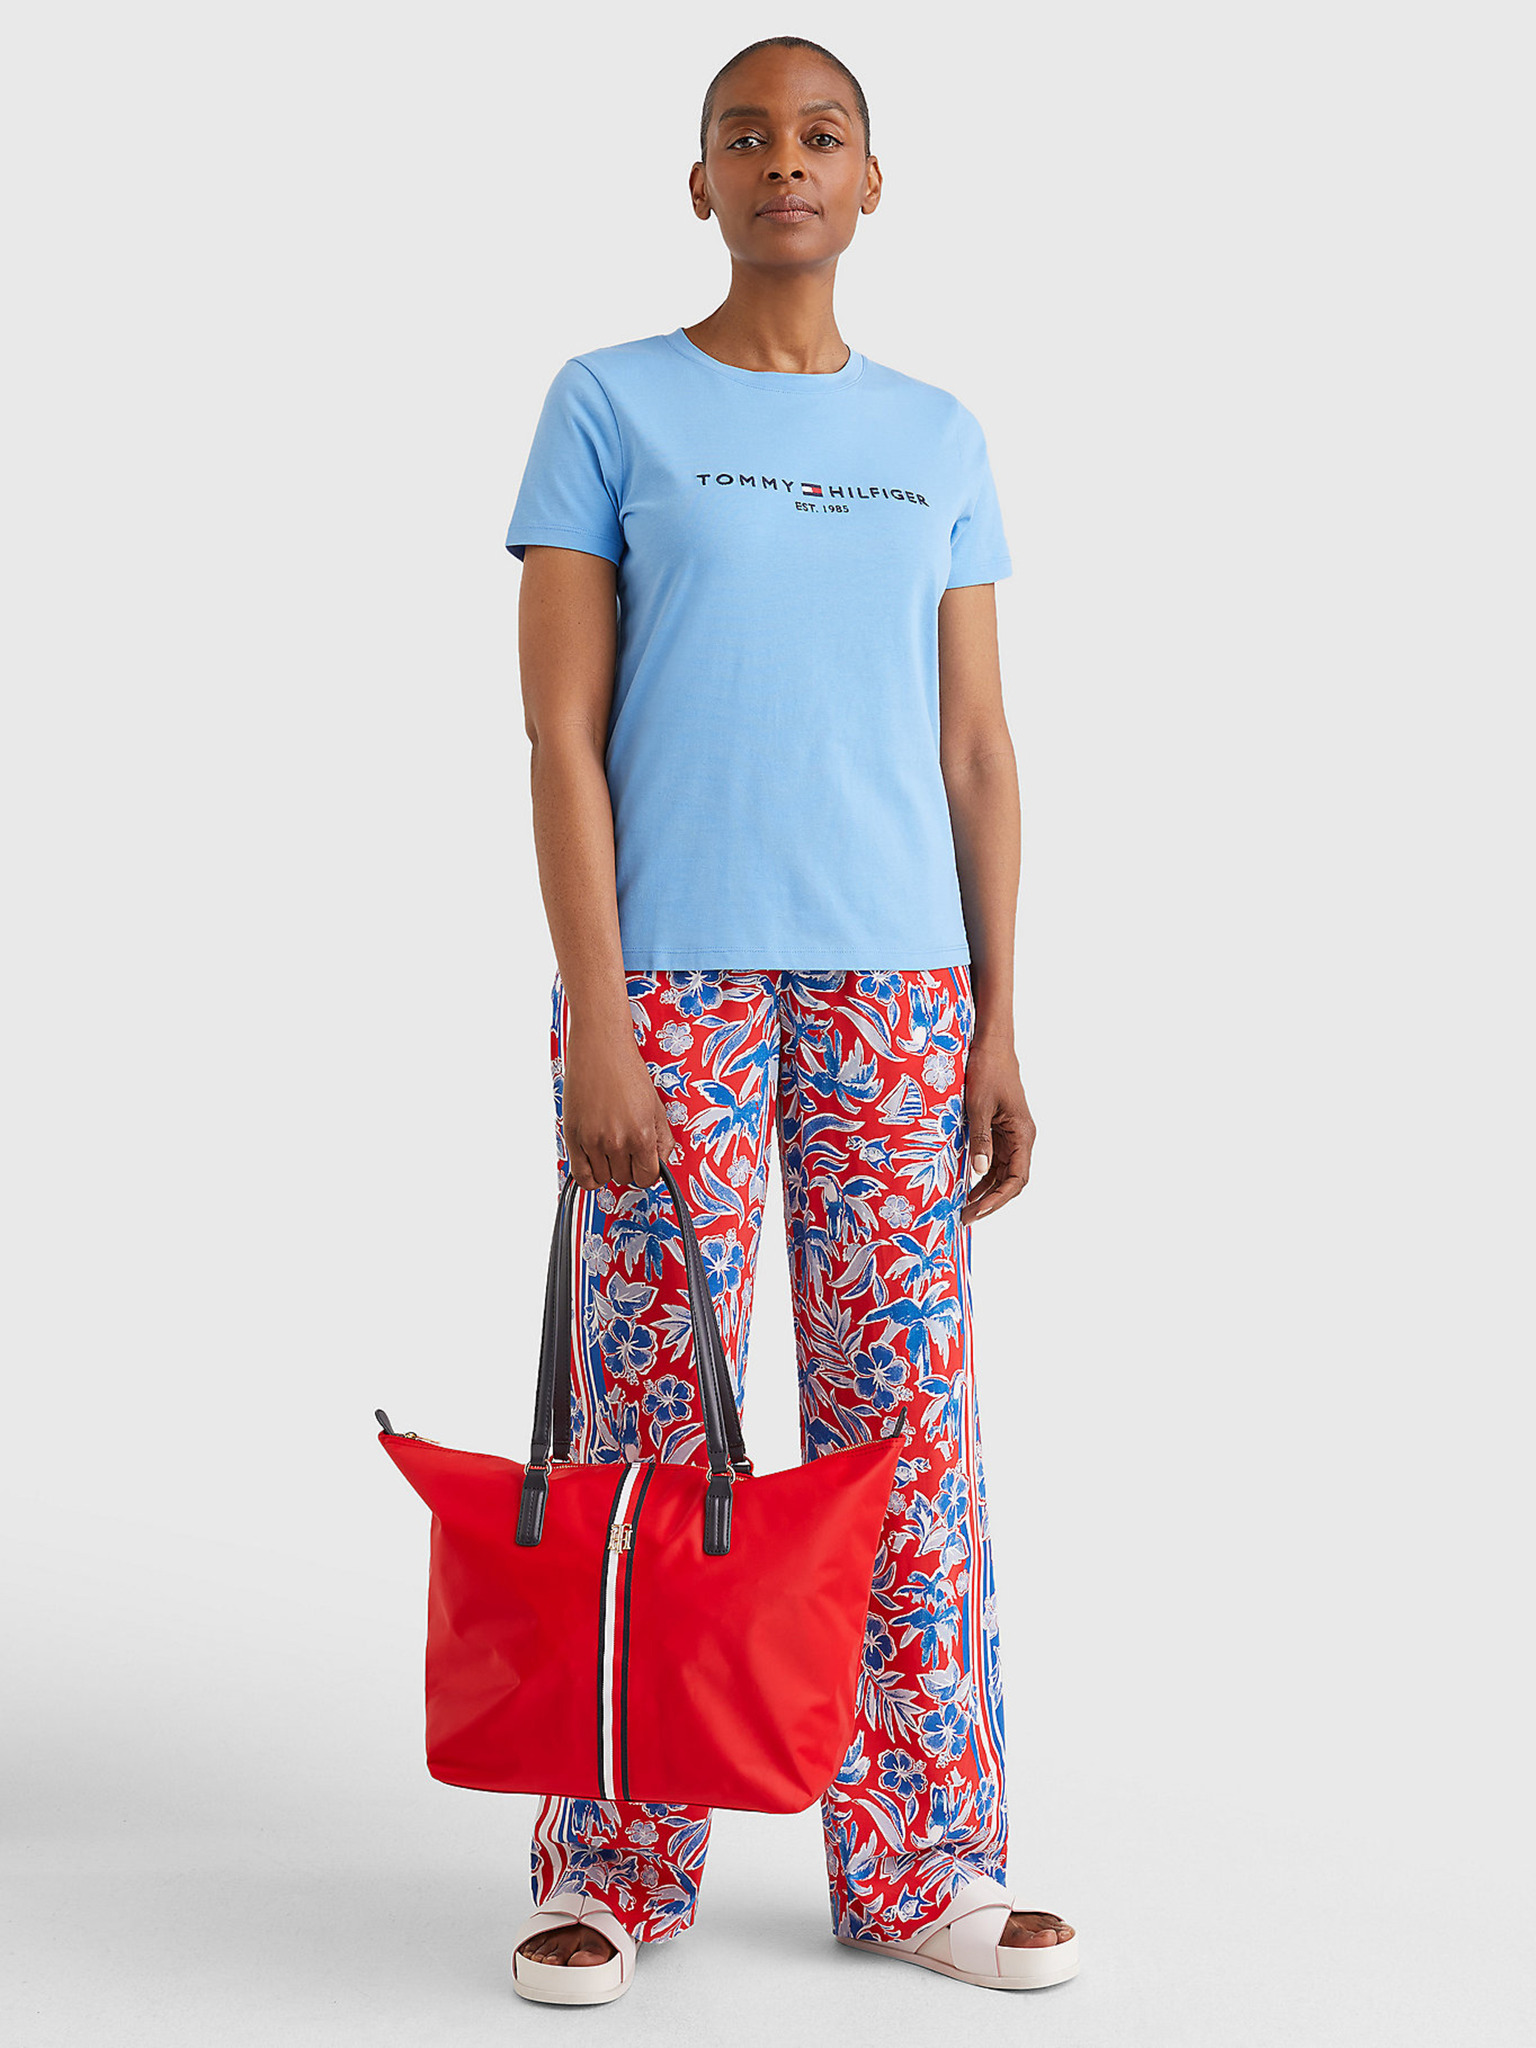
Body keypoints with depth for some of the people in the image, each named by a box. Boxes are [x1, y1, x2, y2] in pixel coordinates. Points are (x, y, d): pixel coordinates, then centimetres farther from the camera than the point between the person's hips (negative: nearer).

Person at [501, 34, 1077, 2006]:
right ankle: (612, 1868, 11)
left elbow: (976, 752, 12)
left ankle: (917, 1866, 14)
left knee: (908, 1420, 4)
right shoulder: (610, 407, 4)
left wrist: (997, 1026, 6)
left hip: (896, 982, 3)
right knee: (649, 1416, -1)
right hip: (668, 975, -3)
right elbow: (561, 731, -3)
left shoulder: (937, 442, 13)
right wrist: (596, 1018, -11)